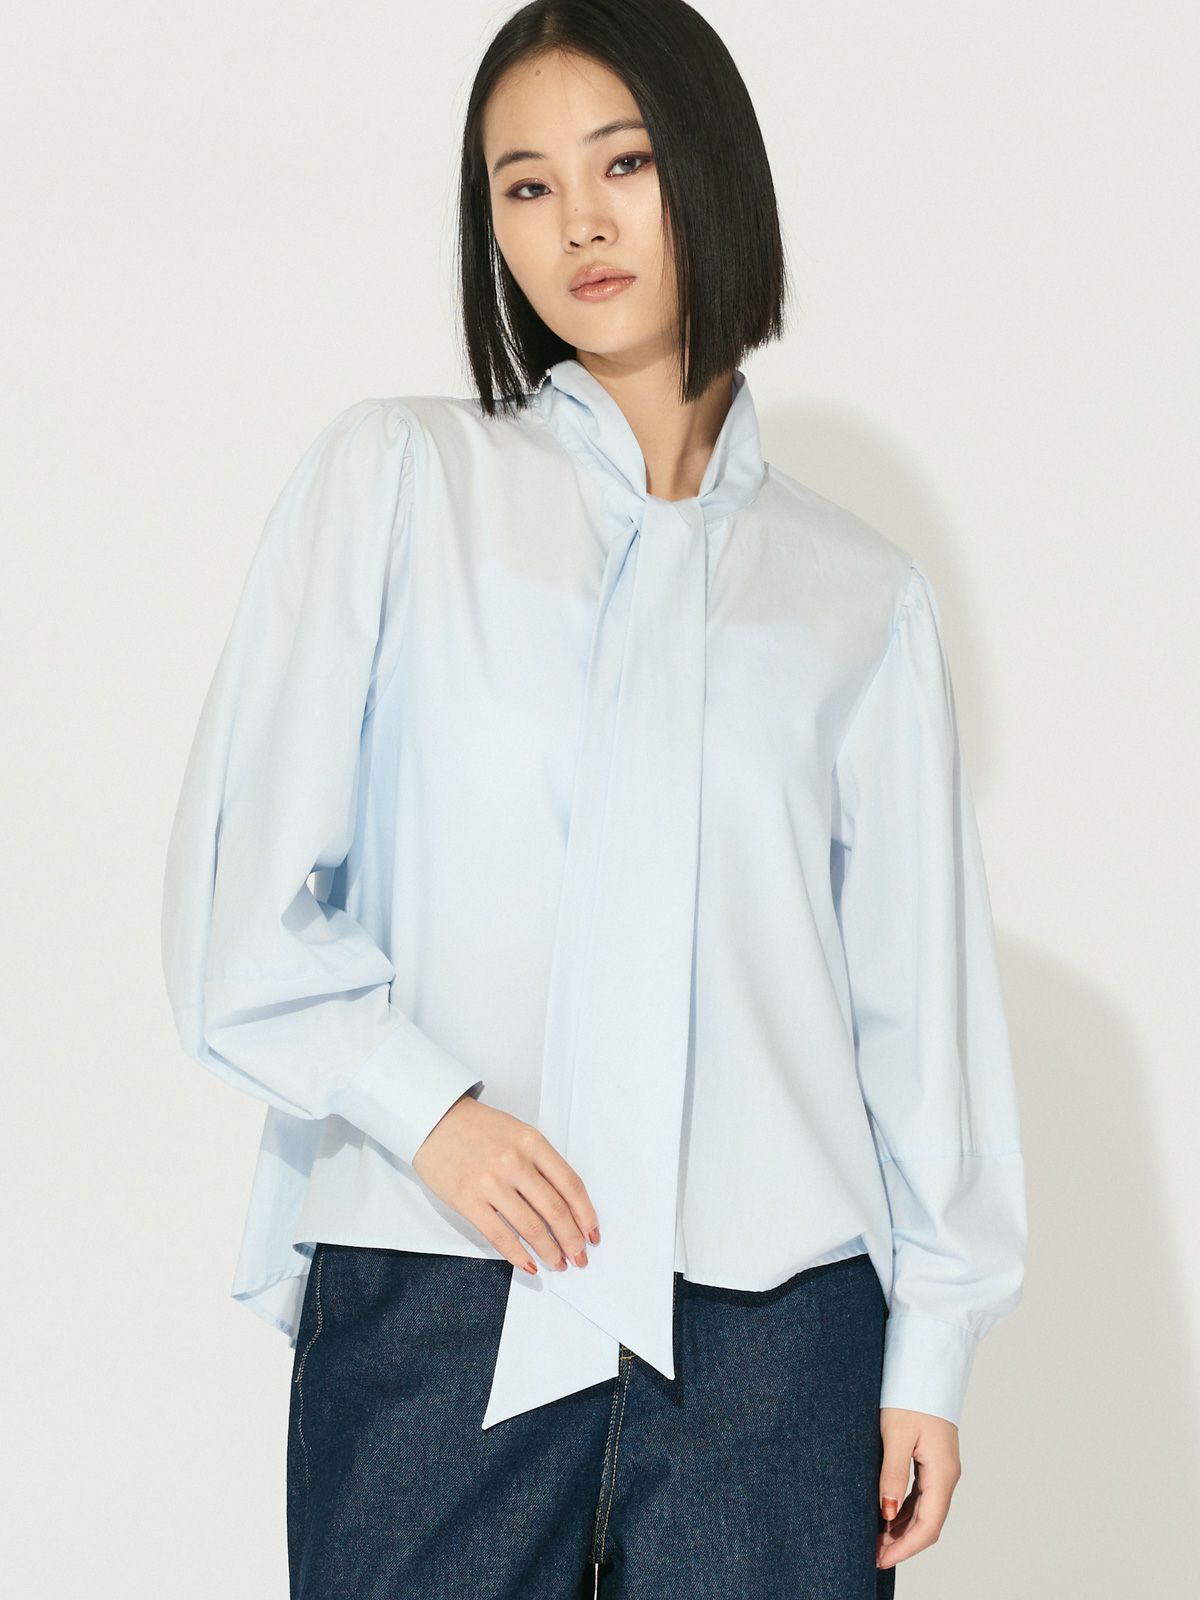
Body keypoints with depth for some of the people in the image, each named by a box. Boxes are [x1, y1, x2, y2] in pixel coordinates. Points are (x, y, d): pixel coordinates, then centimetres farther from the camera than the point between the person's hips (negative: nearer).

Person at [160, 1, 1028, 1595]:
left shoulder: (862, 591, 13)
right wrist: (424, 1105, -10)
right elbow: (240, 889, 3)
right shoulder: (395, 478, 9)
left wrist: (933, 1341, 5)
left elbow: (921, 986, 11)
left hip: (774, 1314, 1)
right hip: (435, 1297, -1)